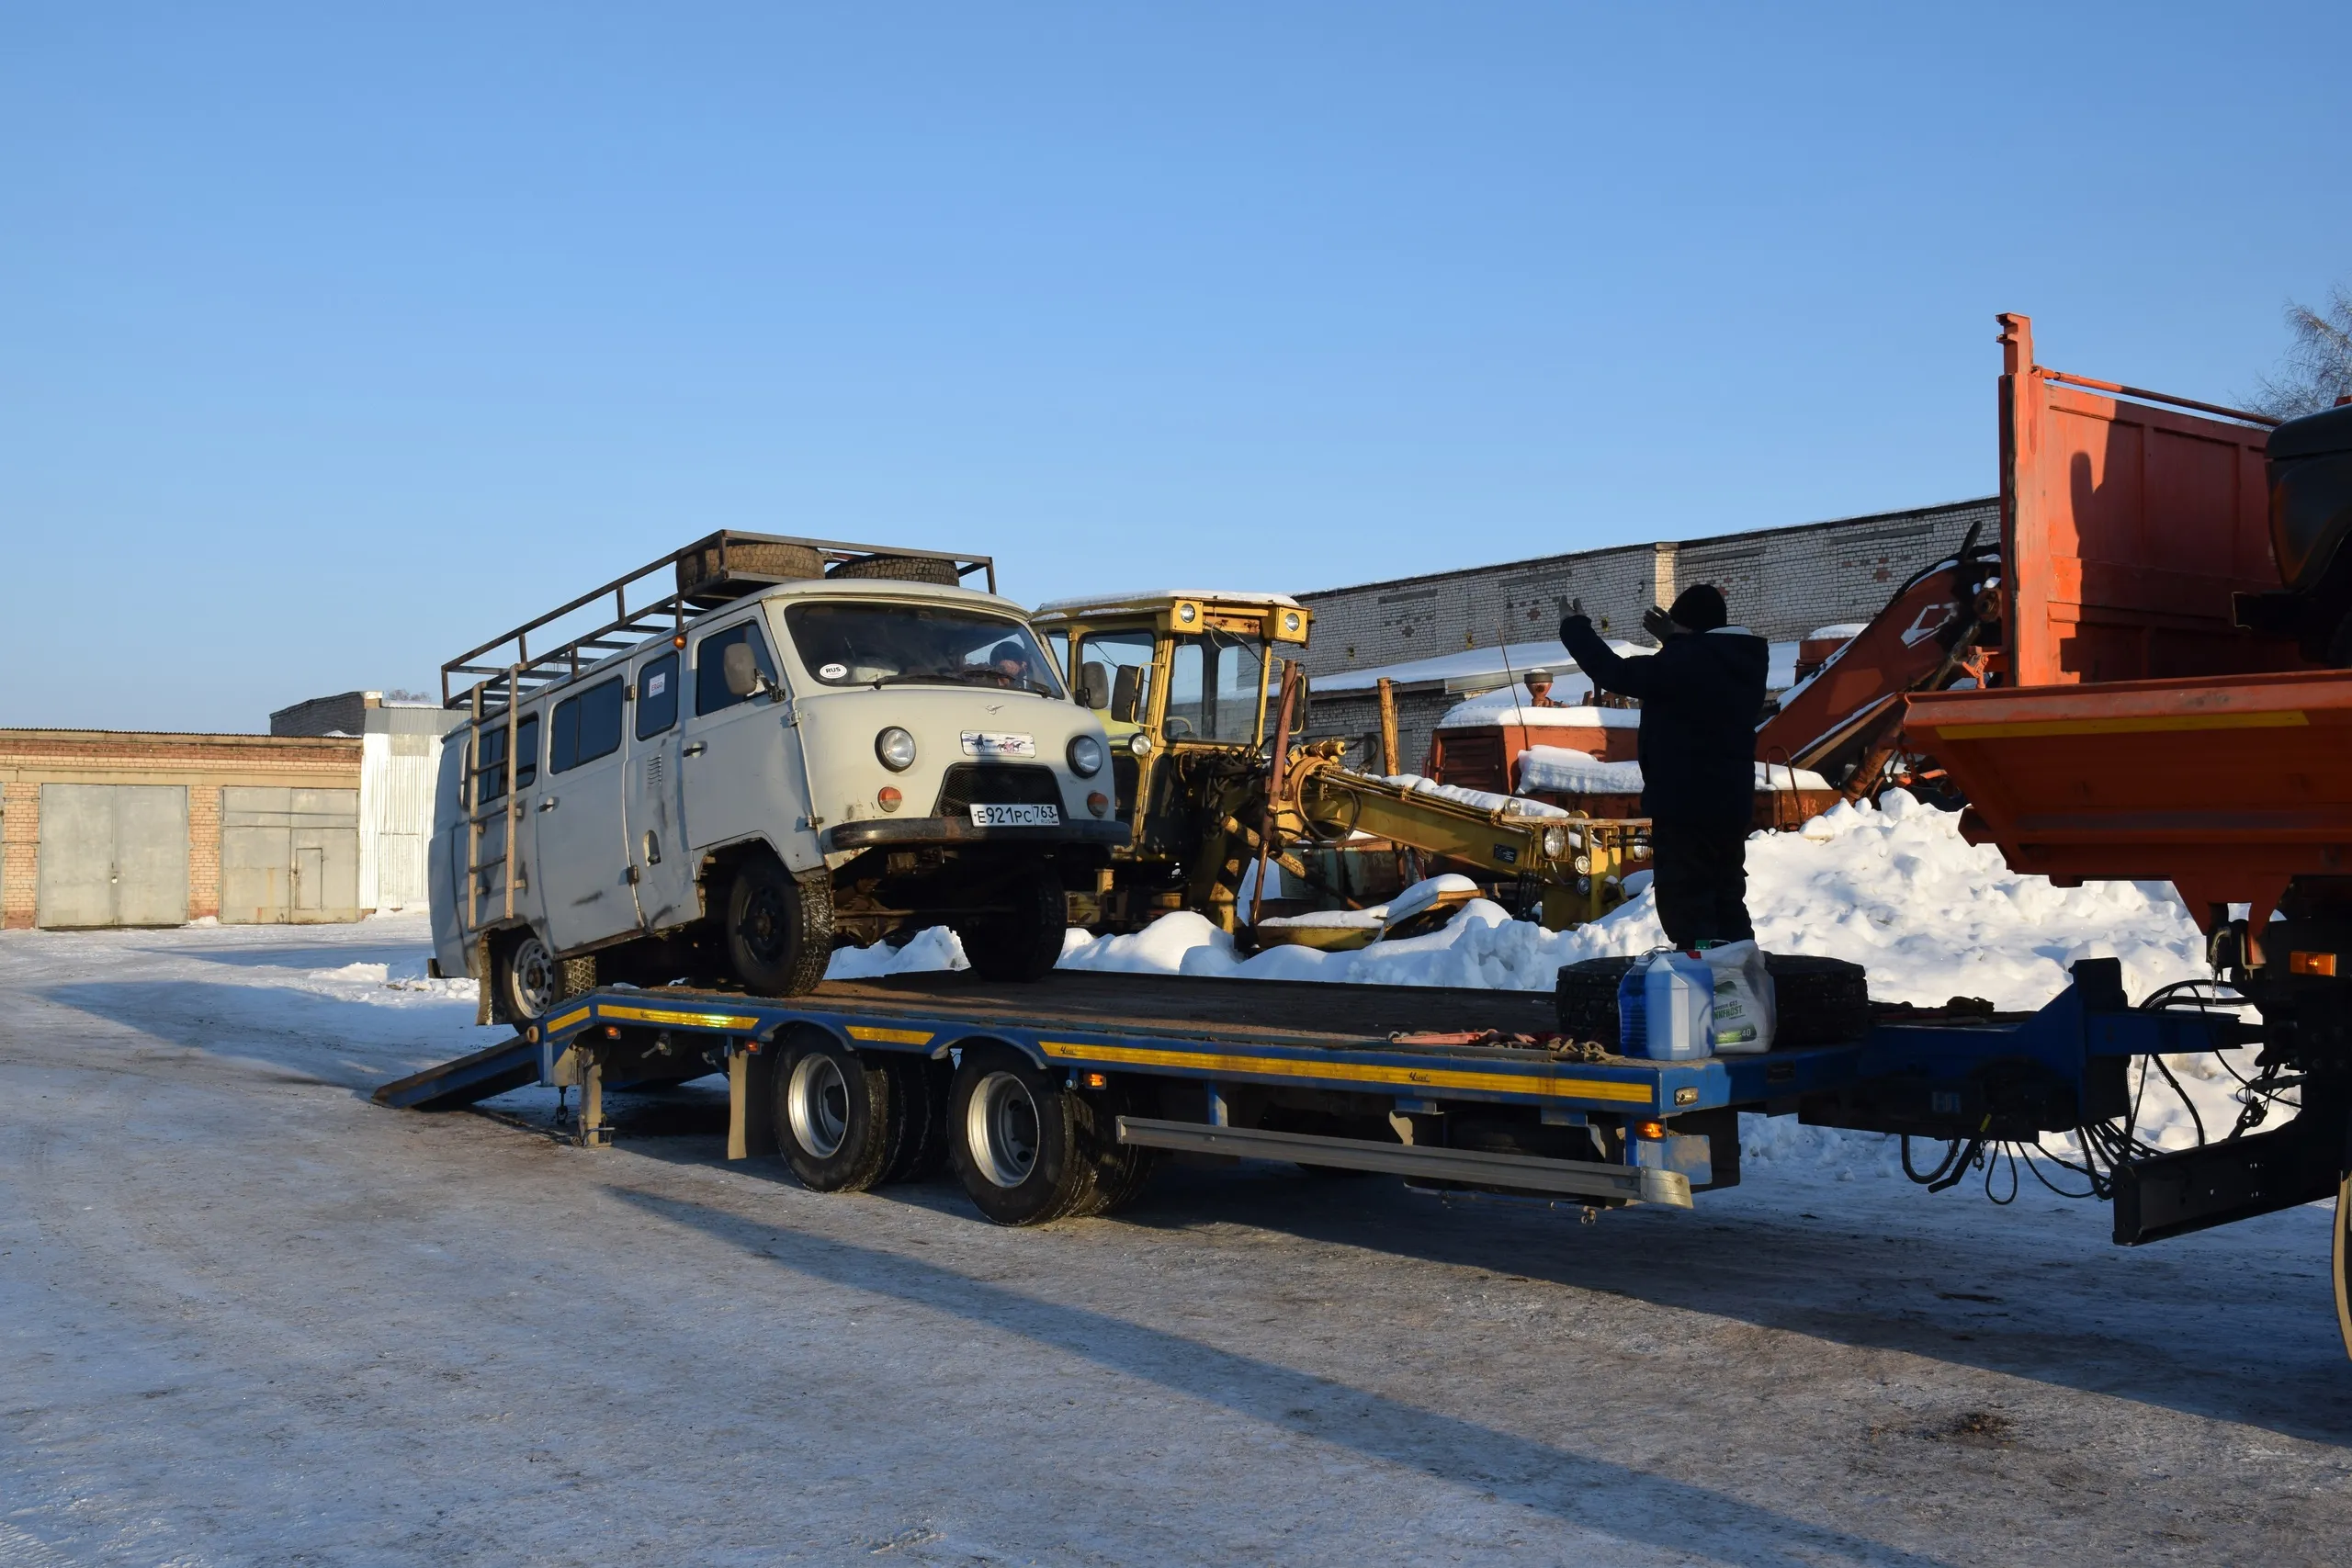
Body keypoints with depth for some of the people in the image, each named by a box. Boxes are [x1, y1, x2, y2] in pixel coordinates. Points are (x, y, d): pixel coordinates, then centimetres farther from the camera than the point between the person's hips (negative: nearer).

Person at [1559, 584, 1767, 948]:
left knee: (1686, 905, -6)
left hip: (1684, 805, -8)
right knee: (1727, 901, 16)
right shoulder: (1743, 660, 6)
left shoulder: (1684, 662, -19)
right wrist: (1675, 641, 30)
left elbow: (1614, 672, -12)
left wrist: (1575, 627, 1)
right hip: (1730, 803, 9)